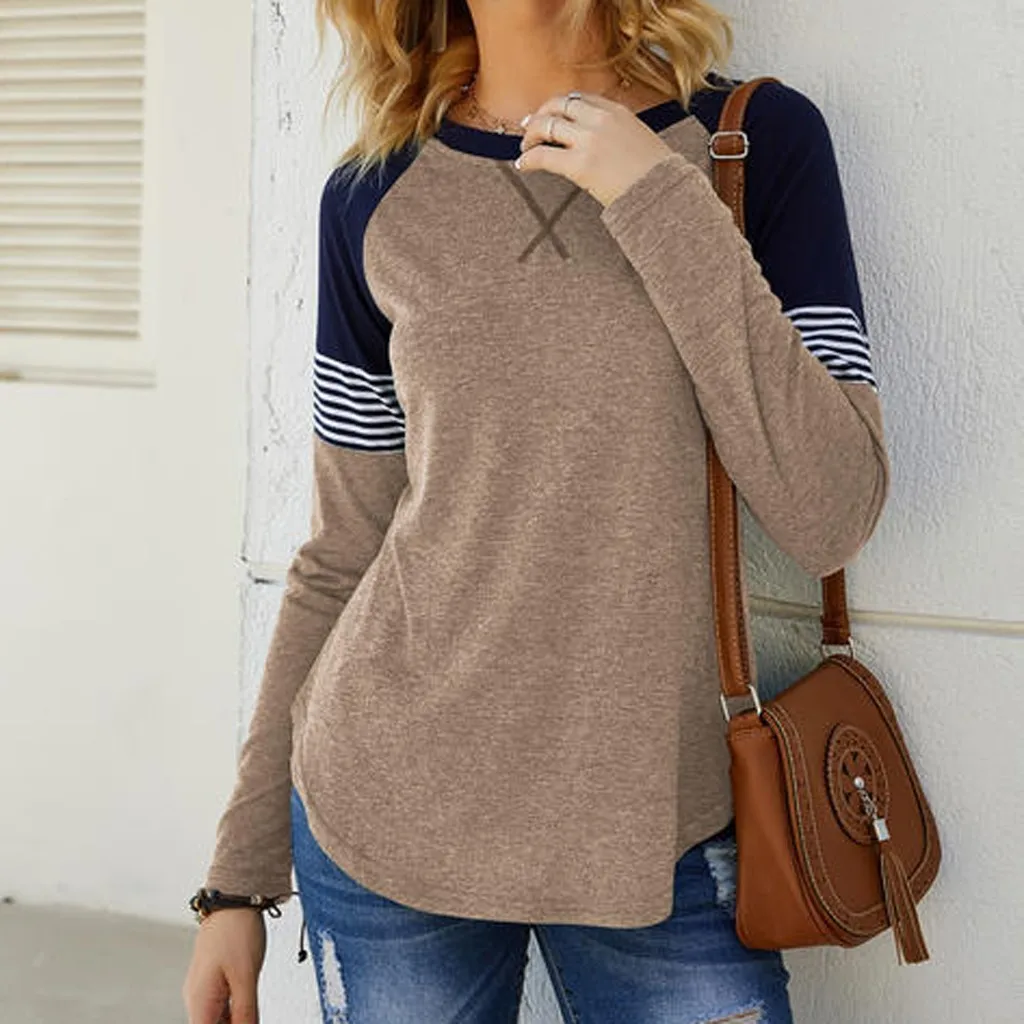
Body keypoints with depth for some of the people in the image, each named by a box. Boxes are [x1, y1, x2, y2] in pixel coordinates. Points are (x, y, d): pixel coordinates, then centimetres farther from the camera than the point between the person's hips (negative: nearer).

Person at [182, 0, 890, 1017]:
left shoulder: (761, 139, -2)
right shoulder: (377, 199, 1)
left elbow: (830, 517, -11)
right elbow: (341, 556, 5)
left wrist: (664, 206, -16)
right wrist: (240, 875, 7)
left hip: (660, 828, 0)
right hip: (391, 815, 1)